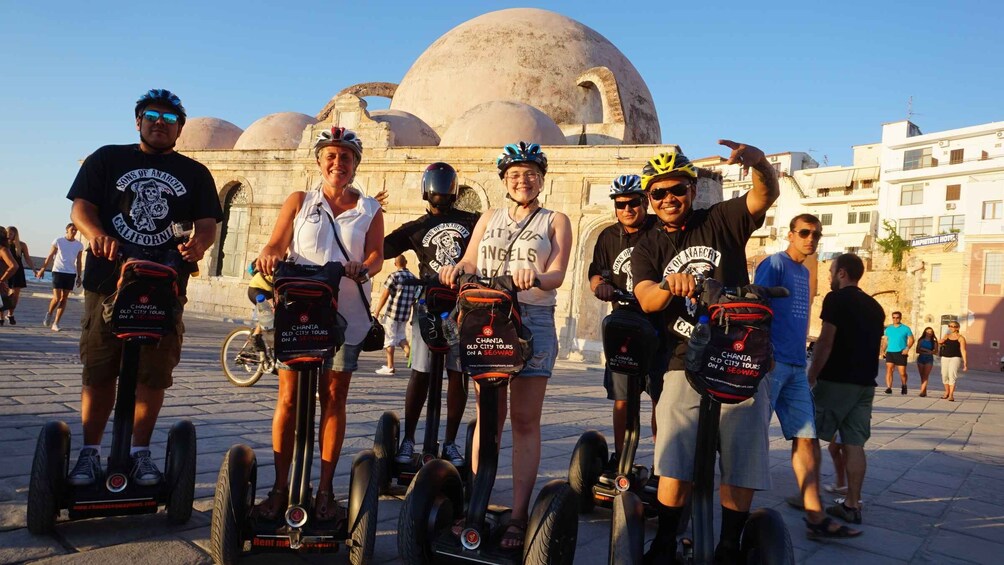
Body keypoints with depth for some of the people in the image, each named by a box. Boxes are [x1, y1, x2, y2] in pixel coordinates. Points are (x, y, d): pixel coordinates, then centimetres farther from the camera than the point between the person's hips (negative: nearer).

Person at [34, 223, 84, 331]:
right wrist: (42, 269, -2)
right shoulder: (58, 241, 0)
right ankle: (49, 313, 22)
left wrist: (79, 276, 6)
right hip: (58, 272, -3)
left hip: (71, 274, 3)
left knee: (64, 299, 2)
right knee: (56, 298, -8)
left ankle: (56, 323, 7)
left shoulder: (79, 245, 6)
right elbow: (50, 256, 3)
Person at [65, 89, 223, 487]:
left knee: (154, 376, 2)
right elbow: (81, 207, 1)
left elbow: (208, 224, 3)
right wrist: (95, 233, -21)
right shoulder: (107, 159, 11)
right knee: (99, 372, 3)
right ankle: (89, 452, 15)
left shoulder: (195, 173, 12)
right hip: (108, 281, 0)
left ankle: (140, 452, 15)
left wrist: (197, 244, -21)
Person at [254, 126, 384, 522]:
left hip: (345, 313, 0)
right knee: (289, 397, -1)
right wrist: (269, 256, -19)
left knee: (334, 399, 4)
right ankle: (280, 487, 9)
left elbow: (376, 254, 0)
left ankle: (325, 490, 11)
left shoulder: (369, 210, 11)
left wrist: (363, 269, -23)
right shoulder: (299, 202, 13)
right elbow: (276, 244, 5)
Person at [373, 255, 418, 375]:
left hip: (392, 312, -5)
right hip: (406, 315, 5)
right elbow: (415, 298, 11)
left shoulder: (394, 276, -7)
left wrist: (377, 312, -4)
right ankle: (408, 350, -6)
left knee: (389, 338, 3)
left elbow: (384, 295, -10)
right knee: (400, 334, 23)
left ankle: (390, 367, 5)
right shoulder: (414, 278, 9)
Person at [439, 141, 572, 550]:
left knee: (525, 421, -2)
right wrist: (457, 269, -15)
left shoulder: (555, 221, 10)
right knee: (487, 417, 5)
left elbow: (557, 274, -4)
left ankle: (519, 515, 1)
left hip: (534, 321, -3)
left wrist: (537, 278, -26)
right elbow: (469, 262, 8)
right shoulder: (489, 219, 19)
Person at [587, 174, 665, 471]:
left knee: (661, 398, 0)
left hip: (660, 325, -3)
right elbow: (596, 274, 8)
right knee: (622, 398, 5)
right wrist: (600, 285, -16)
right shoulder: (609, 237, 10)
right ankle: (619, 458, 18)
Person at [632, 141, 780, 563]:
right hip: (685, 366, 1)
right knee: (674, 466, -3)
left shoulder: (721, 221, 6)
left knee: (741, 464, 1)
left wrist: (760, 162, -35)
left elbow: (765, 197, -13)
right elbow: (646, 300, -7)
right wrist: (670, 284, -30)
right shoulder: (647, 248, 10)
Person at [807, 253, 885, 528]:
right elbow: (873, 345, 18)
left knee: (812, 437, 4)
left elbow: (826, 343, -13)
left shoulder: (836, 299, -8)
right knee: (854, 444, 6)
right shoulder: (875, 307, 15)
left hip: (836, 381, -7)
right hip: (865, 384, 7)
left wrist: (810, 379, -9)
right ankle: (852, 505, 7)